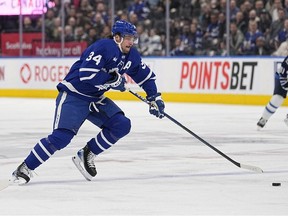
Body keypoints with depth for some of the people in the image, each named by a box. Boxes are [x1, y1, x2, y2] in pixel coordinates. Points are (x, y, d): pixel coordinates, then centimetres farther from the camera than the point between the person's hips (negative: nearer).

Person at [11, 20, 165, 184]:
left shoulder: (131, 56, 4)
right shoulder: (103, 47, -22)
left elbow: (146, 76, 18)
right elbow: (87, 74, -31)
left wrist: (155, 98, 9)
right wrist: (113, 80, -23)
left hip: (95, 99, 8)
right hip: (73, 96, -8)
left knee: (122, 125, -8)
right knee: (62, 136, -21)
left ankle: (87, 155, 4)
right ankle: (25, 169, -10)